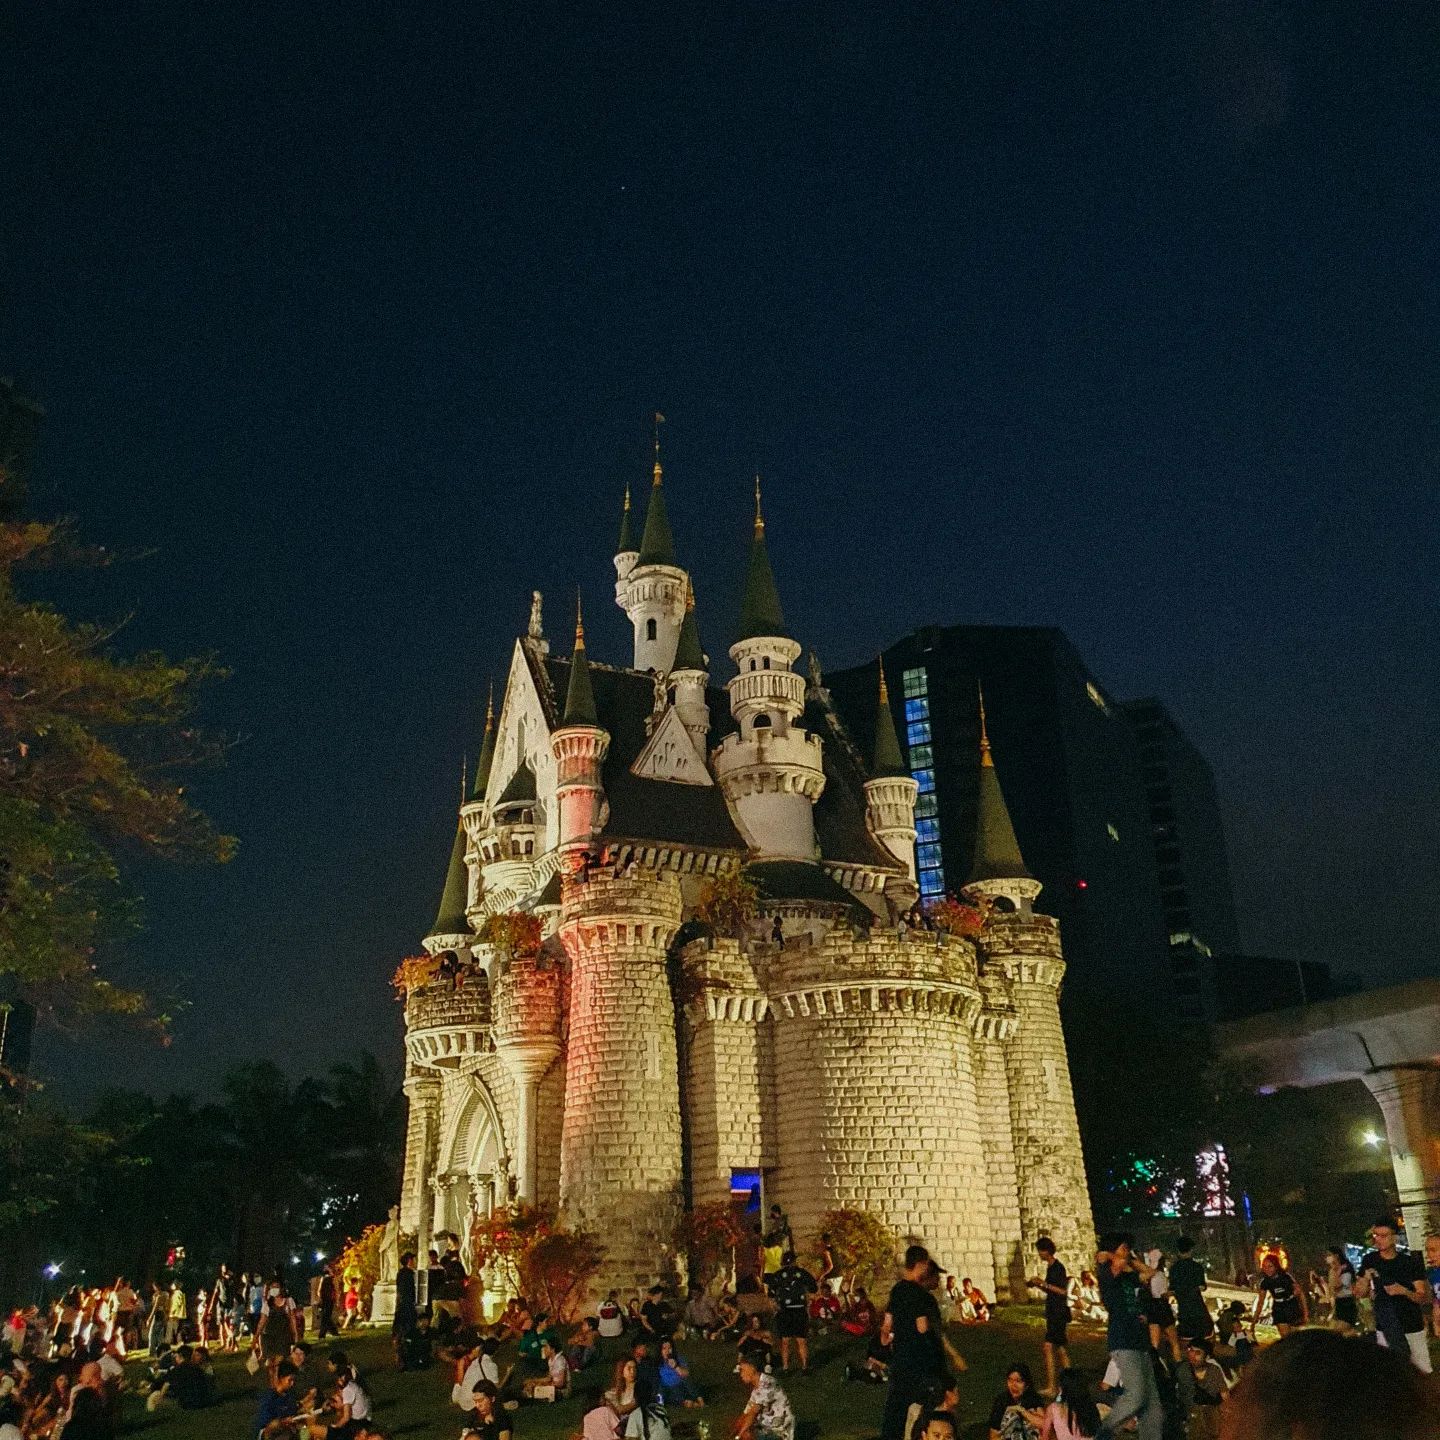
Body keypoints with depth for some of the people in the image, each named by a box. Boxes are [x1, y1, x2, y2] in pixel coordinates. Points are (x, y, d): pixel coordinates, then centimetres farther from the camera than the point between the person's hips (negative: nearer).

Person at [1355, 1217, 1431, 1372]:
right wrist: (1366, 1279, -15)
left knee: (1424, 1372, 2)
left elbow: (1424, 1298, -7)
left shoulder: (1411, 1260, -9)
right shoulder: (1370, 1260, 0)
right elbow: (1360, 1294, 5)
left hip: (1413, 1328, -2)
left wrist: (1404, 1291, -25)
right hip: (1385, 1330, 2)